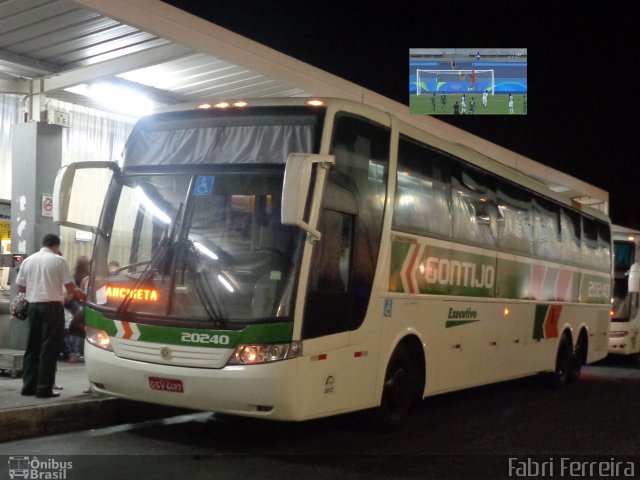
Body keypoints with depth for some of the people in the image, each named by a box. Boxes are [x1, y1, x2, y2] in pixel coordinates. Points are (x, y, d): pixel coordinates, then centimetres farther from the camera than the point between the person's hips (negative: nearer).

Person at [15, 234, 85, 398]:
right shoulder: (58, 260, -6)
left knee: (32, 347, 13)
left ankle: (28, 386, 16)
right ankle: (44, 388, -2)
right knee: (49, 348, -1)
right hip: (52, 306, -5)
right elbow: (70, 286, -6)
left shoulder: (28, 260, 8)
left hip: (33, 306, 5)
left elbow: (20, 287, 11)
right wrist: (78, 292, 15)